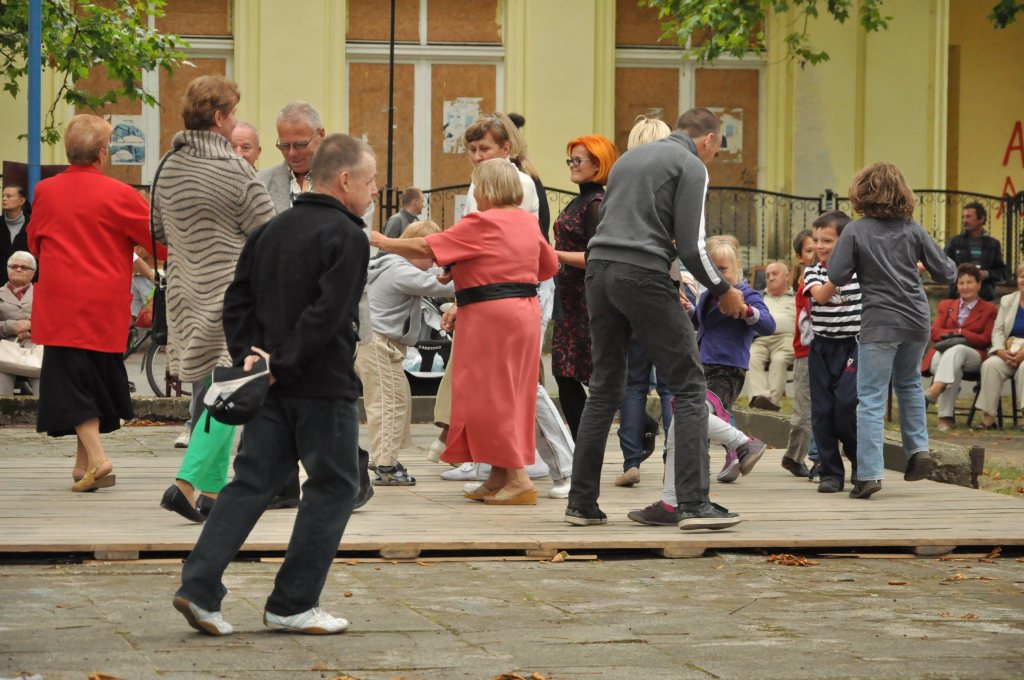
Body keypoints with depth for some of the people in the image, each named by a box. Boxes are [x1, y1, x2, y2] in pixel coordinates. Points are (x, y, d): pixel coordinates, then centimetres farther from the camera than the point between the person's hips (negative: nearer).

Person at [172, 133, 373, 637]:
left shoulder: (270, 231, 14)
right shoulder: (346, 237, -11)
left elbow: (237, 301, 12)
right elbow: (327, 314, -21)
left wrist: (248, 355, 4)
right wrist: (283, 365, -16)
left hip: (271, 387, 7)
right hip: (323, 387, -7)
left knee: (251, 482, 8)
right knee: (333, 487, 6)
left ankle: (199, 586, -4)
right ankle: (293, 605, 8)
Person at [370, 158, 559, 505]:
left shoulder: (481, 224, -13)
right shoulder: (528, 222, 9)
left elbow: (425, 248, -11)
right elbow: (549, 266, 21)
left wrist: (384, 242, 0)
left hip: (491, 316, -8)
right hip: (526, 310, 8)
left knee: (492, 398, -3)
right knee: (508, 396, 13)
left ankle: (518, 479, -6)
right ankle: (499, 476, 17)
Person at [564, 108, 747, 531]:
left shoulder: (629, 158, 24)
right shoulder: (692, 167, 1)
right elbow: (691, 247, -7)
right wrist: (724, 292, 9)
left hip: (599, 270, 7)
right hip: (642, 274, -7)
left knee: (605, 389, 14)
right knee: (689, 387, -2)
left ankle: (581, 503, 12)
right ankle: (694, 504, -10)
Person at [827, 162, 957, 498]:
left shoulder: (855, 231, -6)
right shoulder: (912, 229, 3)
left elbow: (836, 276, -9)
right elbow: (946, 272, 4)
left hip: (880, 322, -4)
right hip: (916, 319, 4)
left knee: (871, 398, -2)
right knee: (909, 382, 28)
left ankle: (869, 473, -9)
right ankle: (918, 448, 21)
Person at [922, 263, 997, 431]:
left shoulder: (988, 309, 16)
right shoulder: (946, 305, 27)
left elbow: (986, 339, 5)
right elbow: (934, 332, 13)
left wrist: (960, 333, -8)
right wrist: (954, 334, -7)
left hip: (972, 355, -2)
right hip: (942, 352, 2)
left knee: (956, 351, -39)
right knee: (953, 369, -36)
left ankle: (936, 389, -63)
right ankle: (945, 416, -46)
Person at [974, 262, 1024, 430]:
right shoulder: (1007, 300, 18)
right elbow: (997, 330, 11)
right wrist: (1001, 351, -10)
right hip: (1009, 351, 3)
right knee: (990, 365, -27)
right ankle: (988, 417, -29)